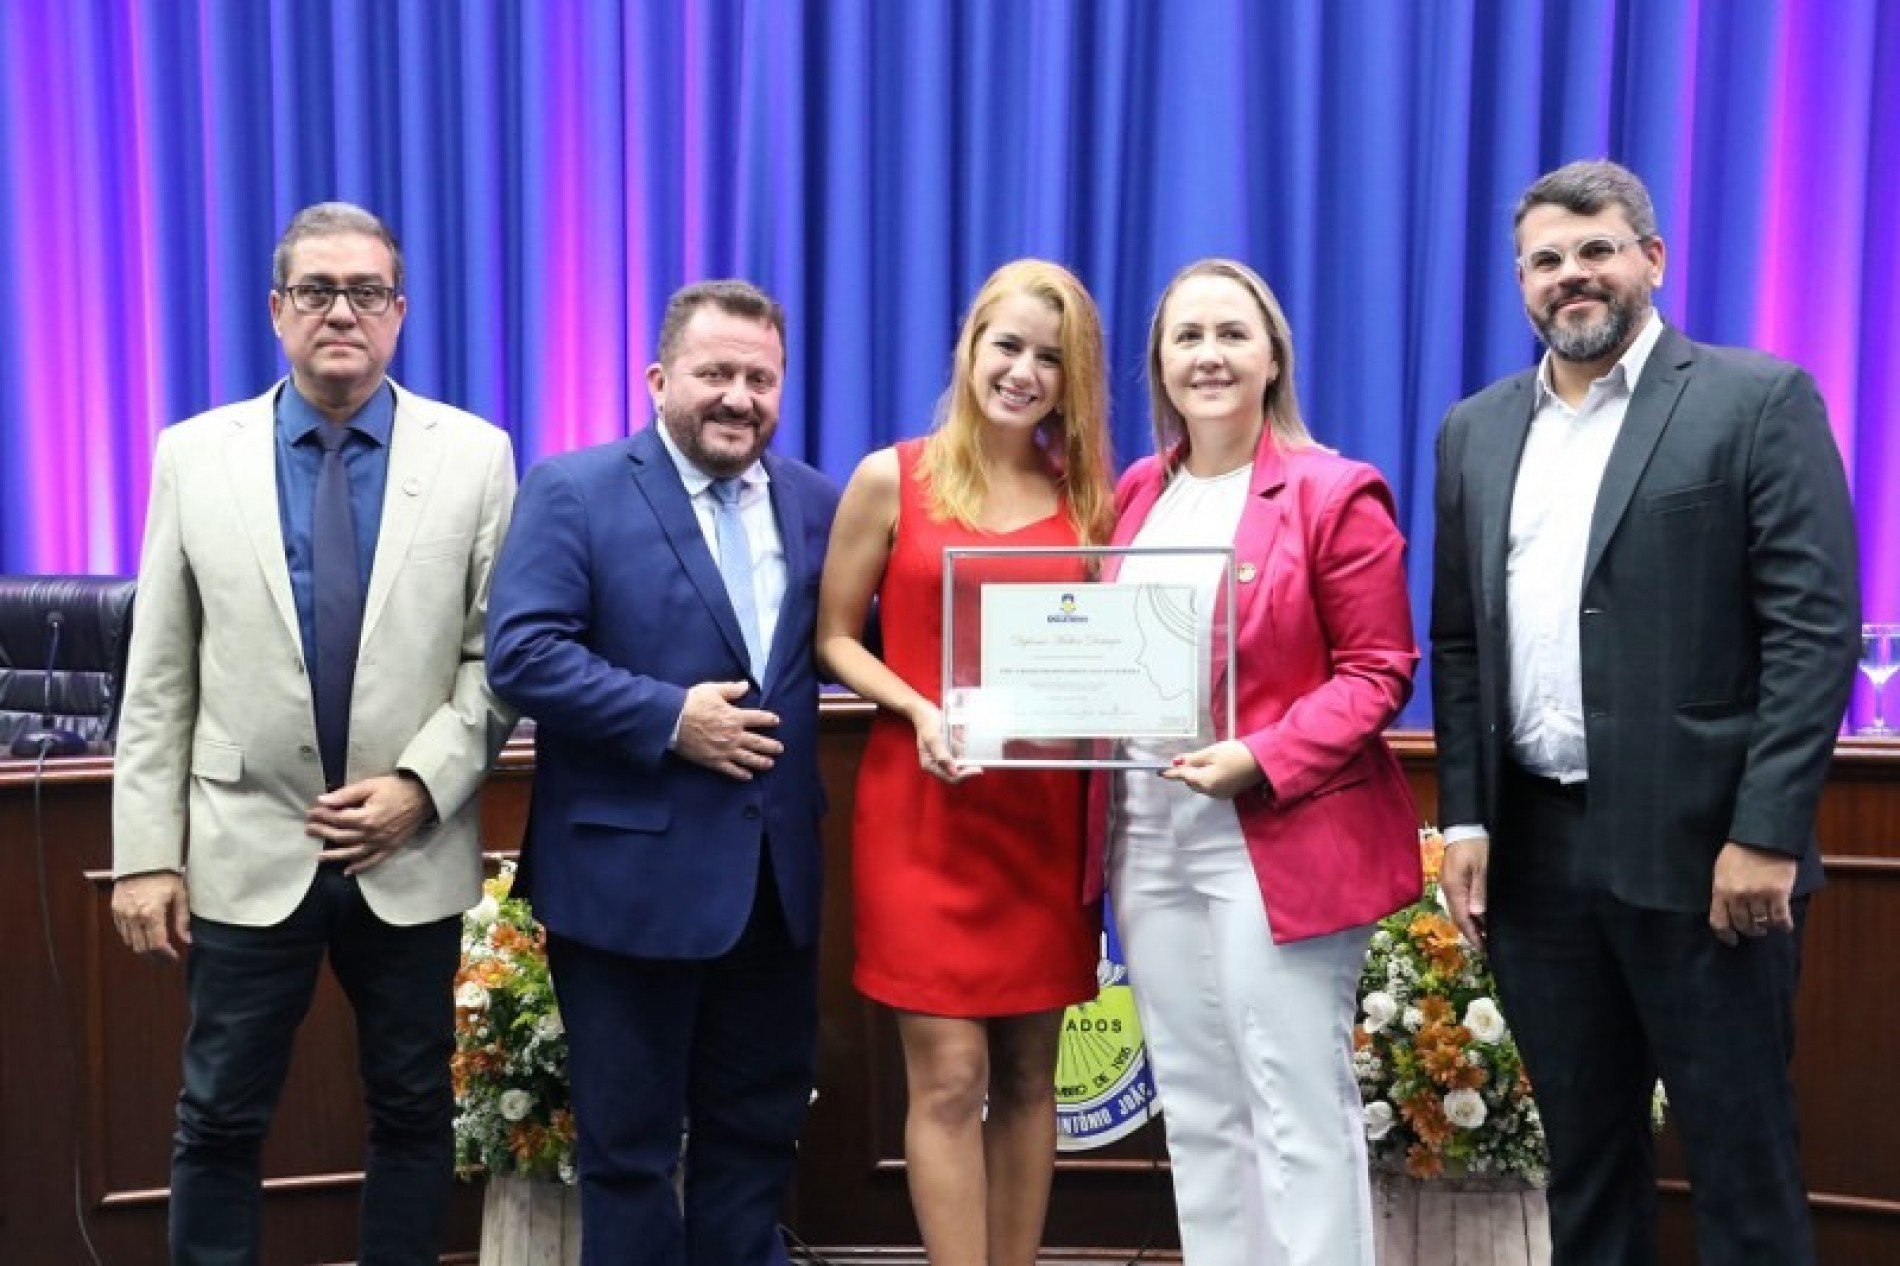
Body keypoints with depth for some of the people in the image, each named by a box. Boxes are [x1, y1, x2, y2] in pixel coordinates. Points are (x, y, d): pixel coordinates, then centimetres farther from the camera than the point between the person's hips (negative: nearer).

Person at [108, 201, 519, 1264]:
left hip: (413, 853, 0)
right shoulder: (194, 455, 2)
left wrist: (421, 786, -13)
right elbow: (159, 678, 2)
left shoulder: (475, 455, 0)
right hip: (247, 853, 0)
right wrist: (146, 853, -2)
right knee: (220, 1123, 9)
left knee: (413, 1113, 12)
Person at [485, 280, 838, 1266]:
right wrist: (669, 717, -20)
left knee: (758, 1126, 17)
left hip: (776, 875, 5)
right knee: (630, 1140, 10)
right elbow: (520, 653, -16)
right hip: (633, 875, -5)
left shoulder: (816, 502, 9)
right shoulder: (574, 491, -6)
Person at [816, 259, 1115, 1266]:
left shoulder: (1087, 497, 8)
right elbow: (833, 637, 1)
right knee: (948, 1076, -3)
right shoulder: (892, 478, -1)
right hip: (924, 807, -3)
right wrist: (920, 711, -15)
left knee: (1028, 1074, 10)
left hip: (1044, 812, 3)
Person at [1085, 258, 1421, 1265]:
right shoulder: (1135, 494, 12)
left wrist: (1261, 760, -21)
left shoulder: (1333, 493, -7)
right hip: (1148, 836, 6)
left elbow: (1377, 672, -9)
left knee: (1297, 1110, 0)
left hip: (1280, 838, -6)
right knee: (1194, 1109, 14)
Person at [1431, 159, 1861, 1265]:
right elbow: (1458, 644, 12)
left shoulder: (1759, 401, -3)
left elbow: (1815, 628, -10)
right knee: (1583, 1149, 15)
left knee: (1740, 1157, 6)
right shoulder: (1477, 431, 12)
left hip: (1700, 843, -4)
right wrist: (1465, 819, 5)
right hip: (1534, 846, 5)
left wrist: (1768, 832, -16)